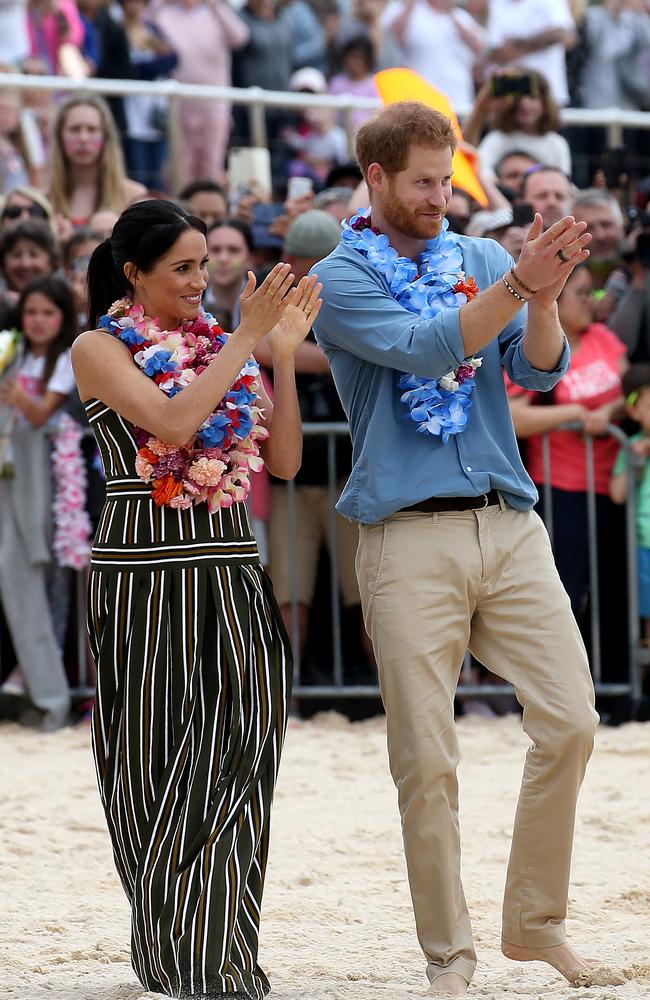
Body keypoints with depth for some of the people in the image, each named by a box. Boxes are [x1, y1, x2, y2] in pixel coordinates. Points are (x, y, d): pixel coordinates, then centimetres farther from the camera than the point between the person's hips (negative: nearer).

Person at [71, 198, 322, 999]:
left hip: (230, 575, 5)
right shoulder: (101, 349, -2)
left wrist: (283, 355, -2)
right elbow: (171, 423, -19)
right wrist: (246, 340, -16)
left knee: (229, 766, 2)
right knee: (158, 769, 2)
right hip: (146, 573, -5)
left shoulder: (219, 346, 13)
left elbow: (285, 460, 8)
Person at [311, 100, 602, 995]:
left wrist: (546, 298, -18)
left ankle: (536, 919, 12)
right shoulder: (341, 280, 2)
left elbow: (539, 370, 2)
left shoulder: (482, 259, 14)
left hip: (510, 525, 4)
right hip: (409, 539, -3)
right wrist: (520, 285, -24)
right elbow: (421, 349, -14)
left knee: (570, 722, -4)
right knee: (426, 760, -2)